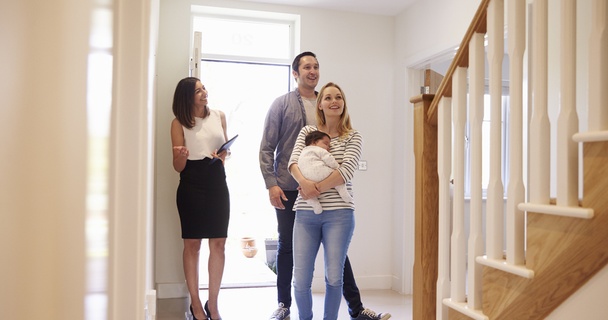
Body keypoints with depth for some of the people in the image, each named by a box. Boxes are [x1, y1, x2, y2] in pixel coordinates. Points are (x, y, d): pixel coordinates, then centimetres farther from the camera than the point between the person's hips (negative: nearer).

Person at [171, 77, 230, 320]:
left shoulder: (219, 116, 7)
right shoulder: (179, 123, -1)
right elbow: (178, 167, -2)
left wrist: (223, 154, -3)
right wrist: (180, 156, -24)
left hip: (217, 183, 3)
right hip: (191, 186, -3)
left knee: (218, 243, 2)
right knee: (192, 244, 2)